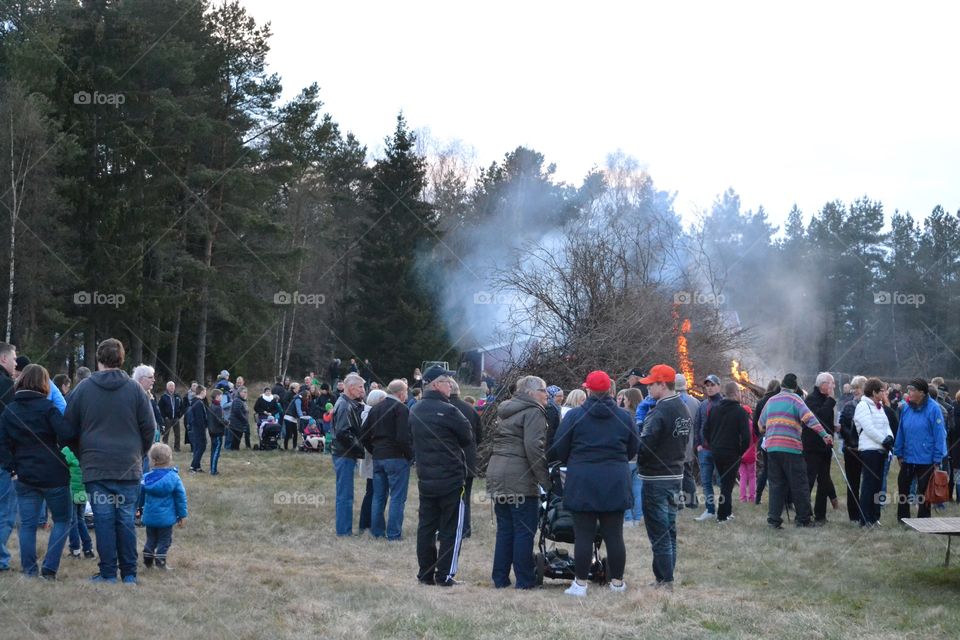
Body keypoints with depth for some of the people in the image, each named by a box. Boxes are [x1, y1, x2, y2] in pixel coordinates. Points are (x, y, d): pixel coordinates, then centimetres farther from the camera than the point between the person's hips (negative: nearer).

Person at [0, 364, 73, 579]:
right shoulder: (47, 407, -9)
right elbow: (65, 435, -20)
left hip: (25, 475, 4)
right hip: (53, 475, -4)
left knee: (27, 524, 9)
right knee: (62, 520, 8)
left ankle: (30, 571, 8)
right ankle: (49, 569, -1)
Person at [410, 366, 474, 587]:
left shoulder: (415, 411, 6)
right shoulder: (447, 411, -17)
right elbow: (468, 438, -8)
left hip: (425, 478, 7)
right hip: (450, 478, -7)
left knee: (426, 526, 12)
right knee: (451, 528, 1)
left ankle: (426, 574, 14)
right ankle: (445, 575, 0)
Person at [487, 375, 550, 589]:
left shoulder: (507, 411, 20)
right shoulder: (533, 412, -7)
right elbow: (533, 446, -18)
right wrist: (545, 480, -16)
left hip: (496, 475, 8)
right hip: (520, 479, -8)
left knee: (504, 529, 13)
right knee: (524, 530, -2)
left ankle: (500, 578, 14)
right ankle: (524, 580, 1)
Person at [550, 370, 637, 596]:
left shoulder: (574, 416, -5)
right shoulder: (624, 417, 3)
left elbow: (559, 449, -1)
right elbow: (633, 449, 11)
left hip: (582, 482, -2)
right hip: (615, 482, 2)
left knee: (583, 535, 1)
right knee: (614, 535, 7)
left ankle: (580, 583, 4)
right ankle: (617, 581, 15)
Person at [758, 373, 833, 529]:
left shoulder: (771, 401, 16)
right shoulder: (794, 399, -1)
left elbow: (761, 425, 23)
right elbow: (809, 417, -15)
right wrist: (825, 435, -21)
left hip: (771, 447, 5)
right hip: (791, 448, -5)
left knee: (776, 484, 9)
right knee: (799, 485, 3)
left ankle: (774, 518, 2)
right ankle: (803, 519, 6)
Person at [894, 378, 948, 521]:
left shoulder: (933, 409, -14)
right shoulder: (906, 408, 1)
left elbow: (939, 434, -13)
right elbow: (901, 432, 8)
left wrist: (937, 458, -14)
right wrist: (899, 453, 6)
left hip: (926, 460, -5)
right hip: (907, 458, 5)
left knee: (923, 492, 6)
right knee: (903, 487, 11)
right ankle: (903, 519, 23)